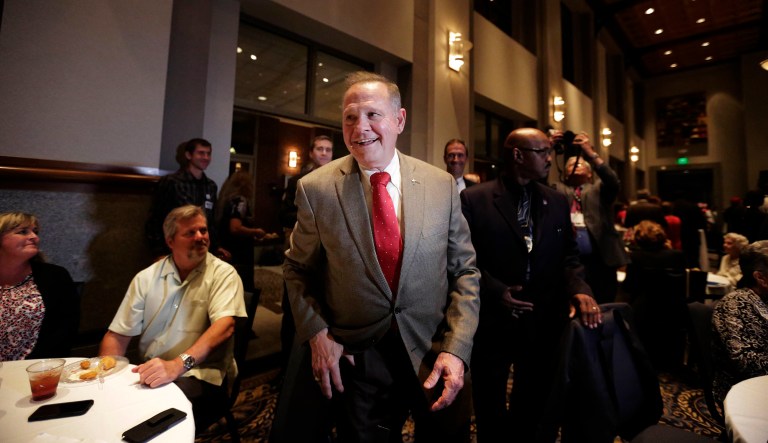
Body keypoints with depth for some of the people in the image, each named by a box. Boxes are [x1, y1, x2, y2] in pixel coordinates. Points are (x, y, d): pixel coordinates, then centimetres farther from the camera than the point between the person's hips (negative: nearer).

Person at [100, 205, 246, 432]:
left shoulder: (223, 274, -6)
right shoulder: (146, 278, 7)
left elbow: (224, 326, -20)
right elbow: (117, 335, 8)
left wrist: (178, 365, -33)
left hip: (202, 376, -4)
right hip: (152, 373, 5)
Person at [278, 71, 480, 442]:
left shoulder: (442, 185, -6)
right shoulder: (315, 189, -9)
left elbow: (464, 270, -2)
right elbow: (297, 269, 3)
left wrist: (456, 348, -11)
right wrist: (316, 332, -9)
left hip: (434, 356, 2)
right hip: (355, 361, -1)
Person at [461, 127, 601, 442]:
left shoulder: (558, 201, 6)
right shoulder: (474, 199, -9)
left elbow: (568, 255, 6)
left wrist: (579, 289, -12)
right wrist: (495, 291, -20)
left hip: (543, 323, 4)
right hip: (493, 322, -3)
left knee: (534, 408, 24)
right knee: (491, 415, 18)